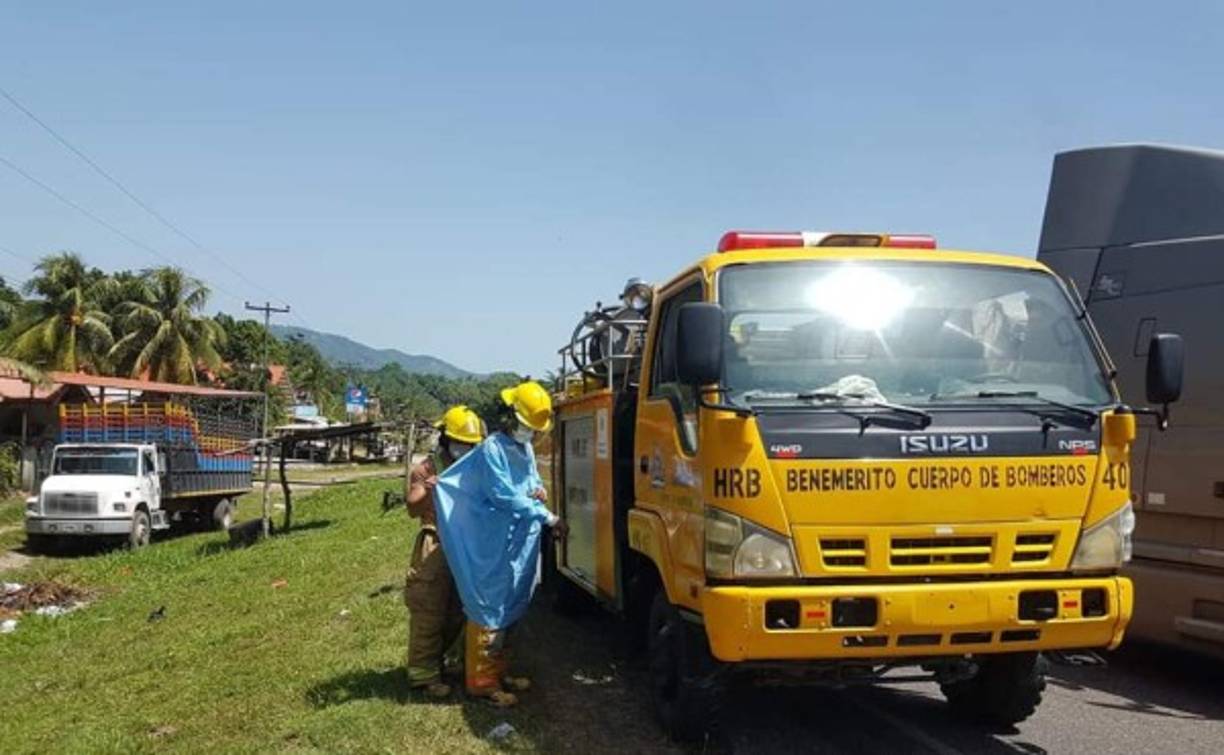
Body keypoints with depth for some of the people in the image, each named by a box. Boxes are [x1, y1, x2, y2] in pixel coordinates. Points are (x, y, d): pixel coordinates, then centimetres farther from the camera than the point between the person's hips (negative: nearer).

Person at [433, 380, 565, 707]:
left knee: (506, 610, 17)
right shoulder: (492, 450, -16)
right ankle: (482, 681, 7)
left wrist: (539, 491, -1)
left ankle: (498, 672, 29)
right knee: (488, 610, -2)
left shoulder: (526, 450, 12)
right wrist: (547, 517, -18)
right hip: (493, 548, -9)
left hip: (519, 546, 9)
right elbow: (504, 496, -20)